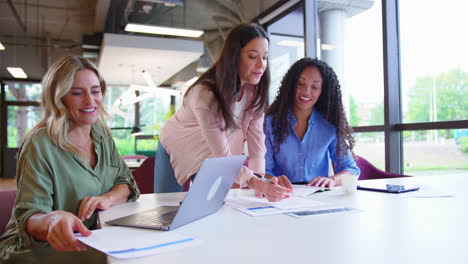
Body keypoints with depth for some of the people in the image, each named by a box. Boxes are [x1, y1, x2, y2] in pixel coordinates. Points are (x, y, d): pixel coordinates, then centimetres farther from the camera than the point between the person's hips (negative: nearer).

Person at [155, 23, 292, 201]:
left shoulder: (254, 90, -17)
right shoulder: (205, 94, -36)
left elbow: (256, 137, -18)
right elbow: (222, 155, -37)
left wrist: (261, 178, -30)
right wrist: (256, 183, -48)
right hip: (175, 152, -4)